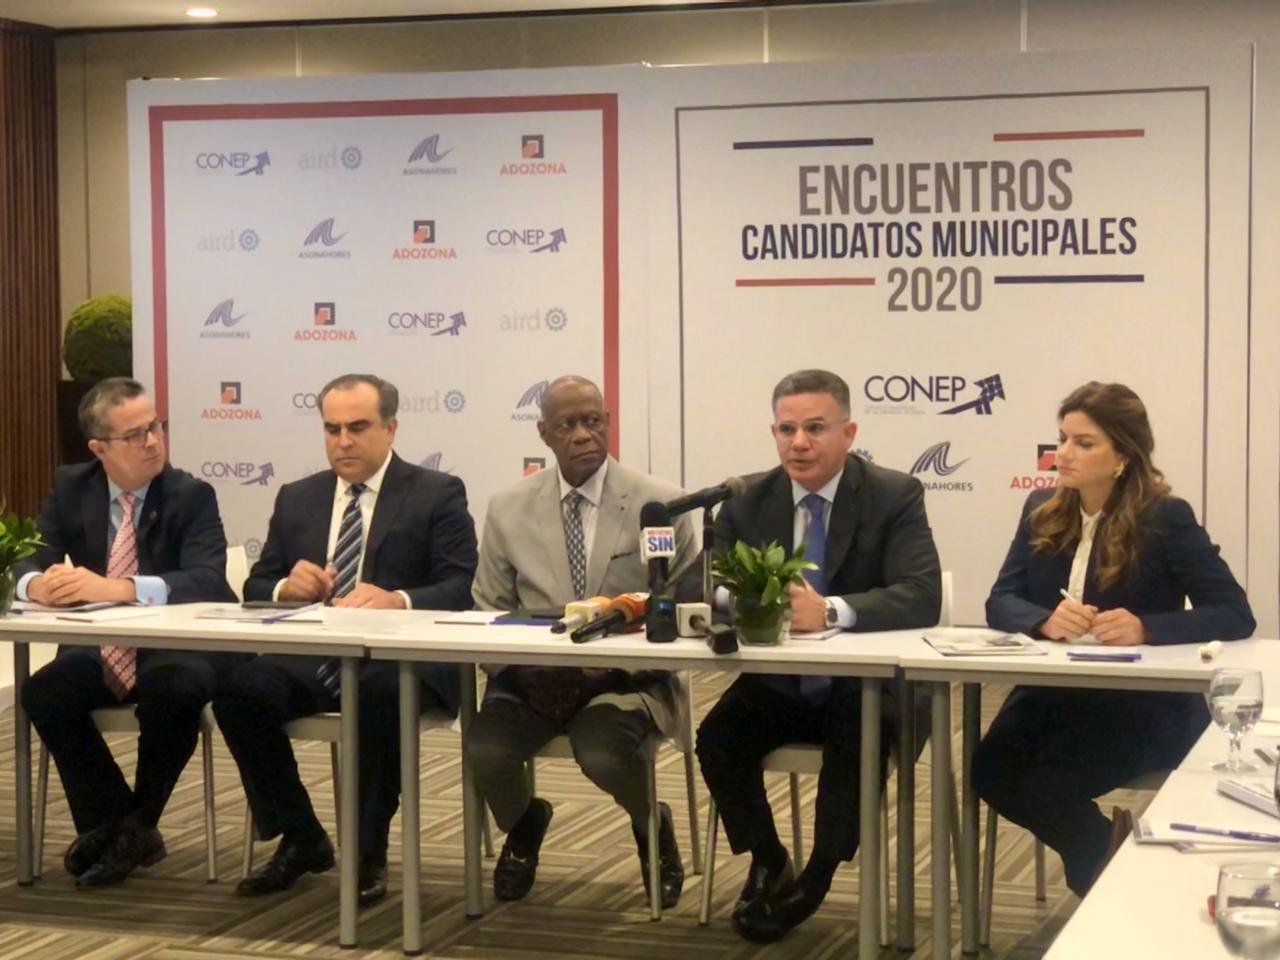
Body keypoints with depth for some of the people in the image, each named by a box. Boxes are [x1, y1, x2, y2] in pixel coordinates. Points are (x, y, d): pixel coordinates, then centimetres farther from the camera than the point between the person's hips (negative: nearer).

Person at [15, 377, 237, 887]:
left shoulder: (191, 495, -7)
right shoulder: (70, 488, 4)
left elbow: (208, 580, -23)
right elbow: (29, 564, 0)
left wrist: (118, 588, -38)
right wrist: (39, 584, -28)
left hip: (176, 651, -3)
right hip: (99, 651, 4)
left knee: (174, 690, -35)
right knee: (43, 691, -24)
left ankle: (135, 824, -10)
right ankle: (110, 825, -8)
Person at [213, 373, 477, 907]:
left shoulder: (437, 494, 4)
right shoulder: (297, 498, 17)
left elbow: (461, 590, -7)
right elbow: (256, 587, 16)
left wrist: (398, 600, -27)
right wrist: (287, 588, -9)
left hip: (399, 662, -4)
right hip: (311, 660, 4)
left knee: (380, 693, -38)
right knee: (238, 691, -24)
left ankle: (368, 852, -17)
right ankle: (300, 838, -4)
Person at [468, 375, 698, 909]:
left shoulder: (660, 504, 0)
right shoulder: (508, 511, 6)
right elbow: (488, 610, 10)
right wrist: (519, 657, -12)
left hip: (626, 676, -2)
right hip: (533, 677, 2)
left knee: (602, 752, -33)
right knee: (485, 748, -26)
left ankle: (653, 827, 6)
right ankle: (524, 825, 12)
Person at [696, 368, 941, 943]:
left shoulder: (895, 496, -8)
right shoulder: (746, 502, 3)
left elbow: (922, 596, -21)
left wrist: (831, 611, -38)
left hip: (864, 686, -3)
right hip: (776, 684, 3)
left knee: (858, 740, -32)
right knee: (717, 736, -22)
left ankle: (816, 877, -7)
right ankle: (767, 863, 5)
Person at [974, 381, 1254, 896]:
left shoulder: (1166, 518, -8)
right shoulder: (1042, 510, 7)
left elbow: (1234, 614, -12)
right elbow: (1000, 602, 2)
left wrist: (1146, 628, -29)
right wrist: (1045, 620, -23)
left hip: (1144, 703, -5)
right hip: (1053, 690, 5)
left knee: (1044, 784, -27)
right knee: (992, 770, -22)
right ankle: (1107, 850, 4)